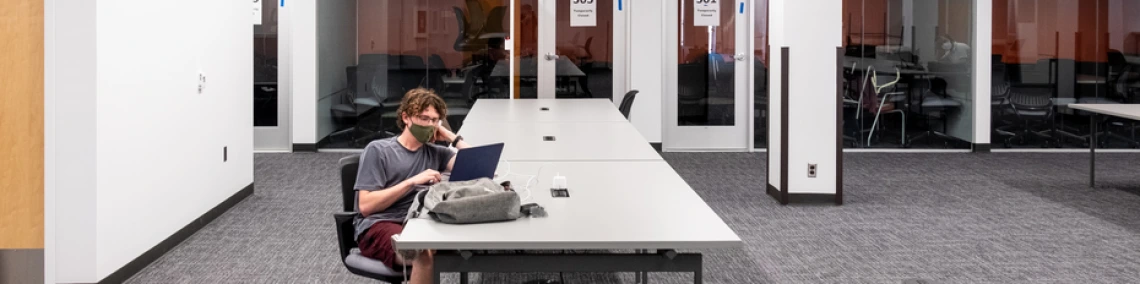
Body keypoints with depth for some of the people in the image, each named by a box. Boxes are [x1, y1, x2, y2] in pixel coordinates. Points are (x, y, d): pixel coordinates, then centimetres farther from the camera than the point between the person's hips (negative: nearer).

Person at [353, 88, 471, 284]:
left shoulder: (435, 153, 15)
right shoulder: (378, 150, 1)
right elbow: (365, 206, -8)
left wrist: (452, 138, 5)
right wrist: (413, 181, -13)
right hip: (378, 227, -5)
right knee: (425, 254, -38)